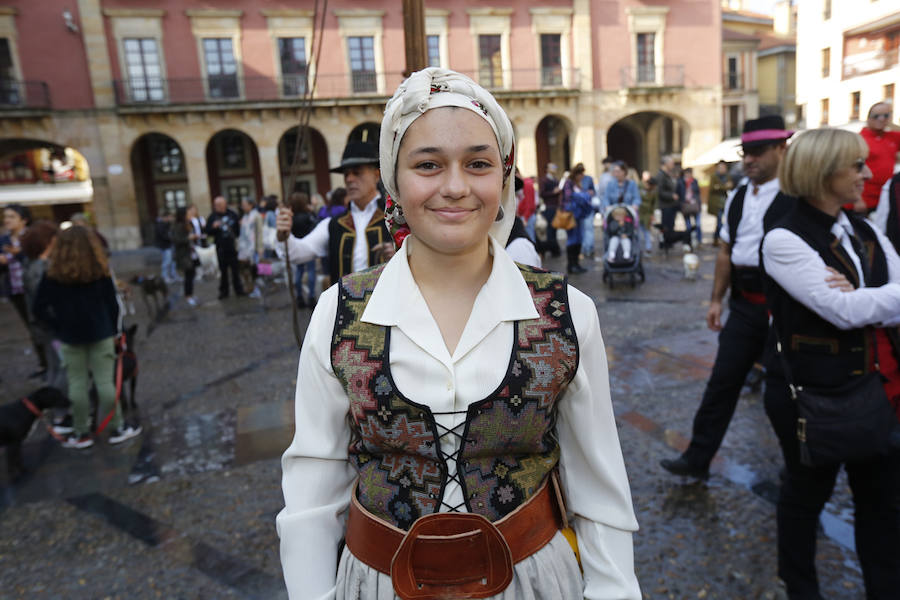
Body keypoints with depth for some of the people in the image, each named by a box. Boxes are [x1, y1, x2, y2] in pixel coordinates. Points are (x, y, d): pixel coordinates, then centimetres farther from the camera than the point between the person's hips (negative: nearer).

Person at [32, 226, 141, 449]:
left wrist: (58, 326, 4)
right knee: (105, 382, 5)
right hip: (100, 334, 0)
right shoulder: (100, 272, -6)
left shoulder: (53, 275, -6)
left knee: (77, 385, 9)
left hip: (70, 337, 0)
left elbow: (39, 308, -5)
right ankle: (116, 429, 13)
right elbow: (112, 304, -1)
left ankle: (81, 434, 18)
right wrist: (113, 329, 8)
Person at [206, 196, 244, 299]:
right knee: (223, 270, 6)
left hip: (233, 247, 0)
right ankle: (223, 290, 16)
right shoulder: (212, 216, 0)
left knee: (235, 269, 6)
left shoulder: (232, 214, 2)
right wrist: (214, 227, -20)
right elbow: (208, 232, -1)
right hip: (221, 248, 0)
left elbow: (238, 228, 9)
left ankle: (238, 289, 16)